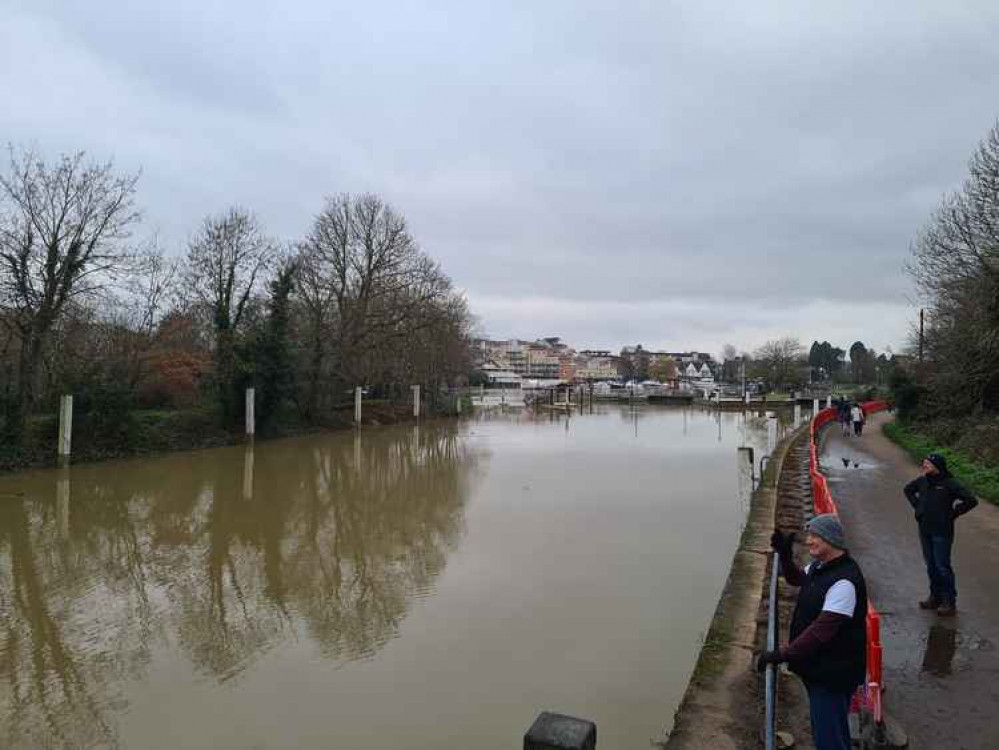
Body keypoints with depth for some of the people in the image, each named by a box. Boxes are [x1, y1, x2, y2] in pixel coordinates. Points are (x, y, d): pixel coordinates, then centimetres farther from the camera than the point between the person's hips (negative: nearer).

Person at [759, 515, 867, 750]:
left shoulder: (844, 580, -28)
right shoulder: (820, 566, 3)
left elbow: (822, 630, -31)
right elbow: (797, 578, 24)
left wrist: (783, 655, -30)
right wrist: (785, 555, 5)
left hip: (833, 673, -10)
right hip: (819, 668, 10)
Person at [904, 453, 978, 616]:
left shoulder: (950, 484, -14)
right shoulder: (922, 481, 2)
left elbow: (971, 500, -16)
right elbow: (908, 490, 21)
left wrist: (953, 513, -12)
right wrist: (917, 505, 11)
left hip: (942, 532, -6)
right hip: (925, 530, 6)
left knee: (943, 567, -1)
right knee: (931, 566, 15)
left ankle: (949, 603, 10)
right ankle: (935, 597, 28)